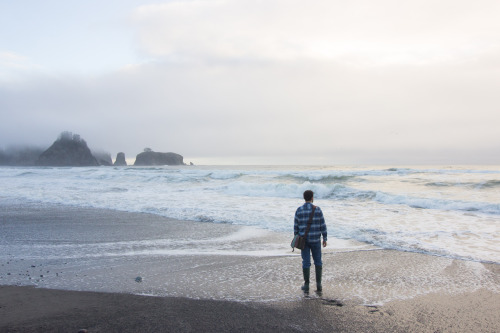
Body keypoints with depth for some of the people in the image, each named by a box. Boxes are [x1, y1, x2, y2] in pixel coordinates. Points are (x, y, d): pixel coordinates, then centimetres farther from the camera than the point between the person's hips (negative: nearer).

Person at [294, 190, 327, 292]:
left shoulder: (299, 210, -4)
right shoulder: (317, 209, -7)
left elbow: (296, 226, 0)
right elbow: (322, 225, -4)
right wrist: (325, 239, 4)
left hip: (304, 240, 0)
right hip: (315, 240, 0)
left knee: (306, 262, 5)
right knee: (318, 262, 11)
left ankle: (306, 285, 9)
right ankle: (318, 284, 11)